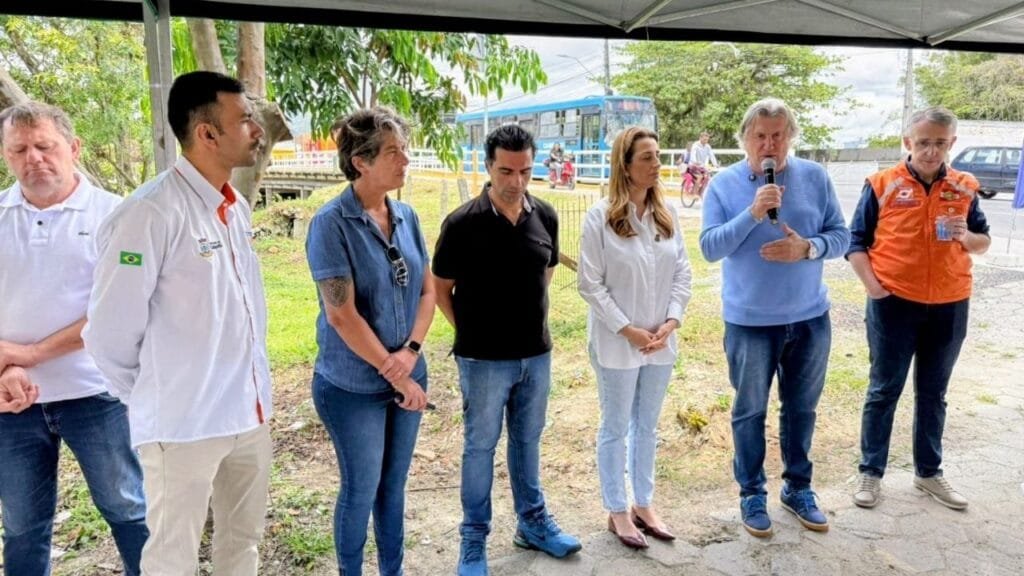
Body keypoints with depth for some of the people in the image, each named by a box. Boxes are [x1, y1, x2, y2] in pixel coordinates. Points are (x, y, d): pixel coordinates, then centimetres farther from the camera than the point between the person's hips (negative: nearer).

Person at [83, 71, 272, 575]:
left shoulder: (237, 207, 5)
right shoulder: (152, 213, -19)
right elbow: (110, 331, -15)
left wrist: (251, 390, 15)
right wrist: (147, 398, -1)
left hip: (250, 412, 7)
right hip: (184, 423, -7)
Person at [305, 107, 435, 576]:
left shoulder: (406, 216, 2)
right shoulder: (331, 223, -16)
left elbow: (427, 291, 5)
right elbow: (341, 315, -19)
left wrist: (411, 352, -10)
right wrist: (394, 375, -15)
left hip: (407, 377, 5)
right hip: (353, 385, -5)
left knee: (394, 485, 18)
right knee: (362, 489, 9)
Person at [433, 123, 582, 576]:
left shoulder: (546, 217, -2)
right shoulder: (462, 223, -14)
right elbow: (440, 288, -5)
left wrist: (531, 324, 9)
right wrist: (472, 334, -2)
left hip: (537, 355, 4)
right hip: (484, 360, -4)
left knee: (528, 441, 19)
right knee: (480, 446, 10)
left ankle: (532, 522, 37)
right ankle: (474, 538, 26)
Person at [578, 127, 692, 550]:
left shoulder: (667, 214, 2)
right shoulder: (601, 216, -12)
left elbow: (682, 273, 5)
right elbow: (590, 283, -12)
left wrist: (671, 322, -8)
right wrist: (628, 329, -15)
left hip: (661, 342, 5)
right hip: (617, 343, -5)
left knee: (647, 426, 18)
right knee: (616, 428, 10)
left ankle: (644, 504, 34)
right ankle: (617, 512, 26)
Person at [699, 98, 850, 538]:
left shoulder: (815, 177, -1)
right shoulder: (725, 184, -6)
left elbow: (841, 236, 0)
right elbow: (710, 247, -13)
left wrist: (808, 247, -20)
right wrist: (752, 214, -26)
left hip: (809, 317, 3)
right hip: (749, 320, -2)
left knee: (801, 407, 16)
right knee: (750, 411, 10)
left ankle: (798, 487, 35)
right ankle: (752, 493, 27)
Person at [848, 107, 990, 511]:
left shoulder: (965, 188, 5)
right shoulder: (882, 185, -5)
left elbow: (983, 242, 12)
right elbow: (856, 241, -3)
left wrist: (967, 237, -10)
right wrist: (871, 284, -15)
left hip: (949, 307, 3)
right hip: (893, 304, -3)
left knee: (933, 393, 14)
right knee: (884, 390, 6)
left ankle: (929, 472, 29)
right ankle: (871, 473, 17)